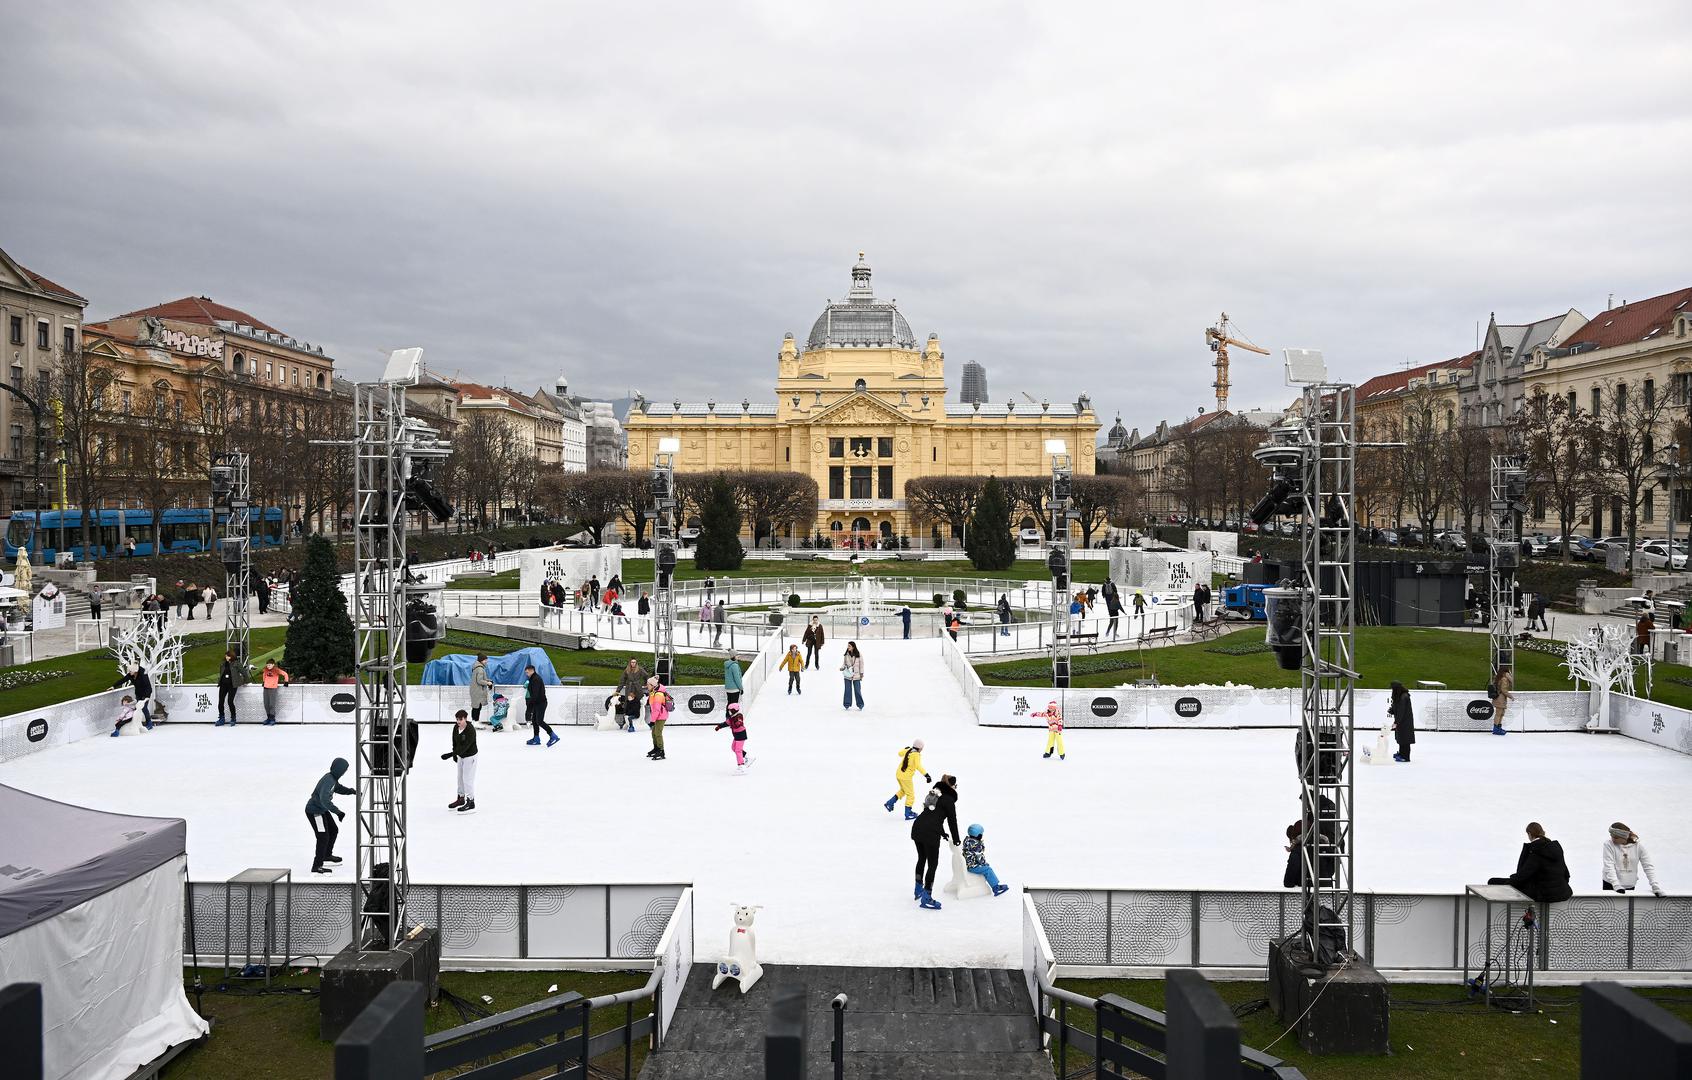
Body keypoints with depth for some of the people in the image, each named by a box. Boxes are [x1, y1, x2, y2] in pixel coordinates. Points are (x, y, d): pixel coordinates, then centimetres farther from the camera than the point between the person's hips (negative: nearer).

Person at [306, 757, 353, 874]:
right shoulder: (328, 781, -30)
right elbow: (324, 800, -40)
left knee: (334, 830, 22)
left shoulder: (332, 778, 0)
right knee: (323, 837, -12)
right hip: (314, 811, -10)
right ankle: (317, 866, -8)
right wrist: (338, 812, -40)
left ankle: (327, 854, 43)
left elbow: (338, 788, 21)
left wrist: (351, 791, 9)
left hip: (322, 810, 10)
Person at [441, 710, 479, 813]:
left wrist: (450, 754, -38)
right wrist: (454, 754, 13)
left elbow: (464, 746, -33)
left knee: (467, 779, -6)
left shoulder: (470, 730, -29)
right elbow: (455, 741, 9)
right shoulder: (456, 727, -7)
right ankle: (461, 799, 37)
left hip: (470, 756, -8)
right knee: (460, 777, 20)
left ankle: (471, 803, 3)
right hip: (460, 755, 8)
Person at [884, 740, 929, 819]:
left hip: (898, 774, 8)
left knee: (903, 790, 30)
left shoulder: (908, 750, 5)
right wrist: (926, 775, -33)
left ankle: (889, 804, 27)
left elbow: (900, 753, 26)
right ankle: (908, 814, 9)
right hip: (906, 777, -8)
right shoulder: (916, 754, -15)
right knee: (910, 795, 5)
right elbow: (918, 766, -29)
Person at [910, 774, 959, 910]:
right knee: (933, 864, 1)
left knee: (921, 858, 27)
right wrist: (956, 839, 17)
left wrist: (943, 833, 41)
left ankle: (919, 889, 42)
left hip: (917, 827, 8)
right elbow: (952, 821, 3)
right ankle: (926, 898, 0)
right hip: (931, 833, -8)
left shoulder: (934, 794, 21)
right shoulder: (949, 799, -3)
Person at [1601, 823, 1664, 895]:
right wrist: (1616, 885, -27)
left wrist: (1655, 886, -11)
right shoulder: (1608, 844, -11)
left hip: (1630, 886, 2)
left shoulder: (1638, 846, -5)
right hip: (1611, 885, -2)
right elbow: (1609, 866, -17)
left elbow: (1648, 867, -2)